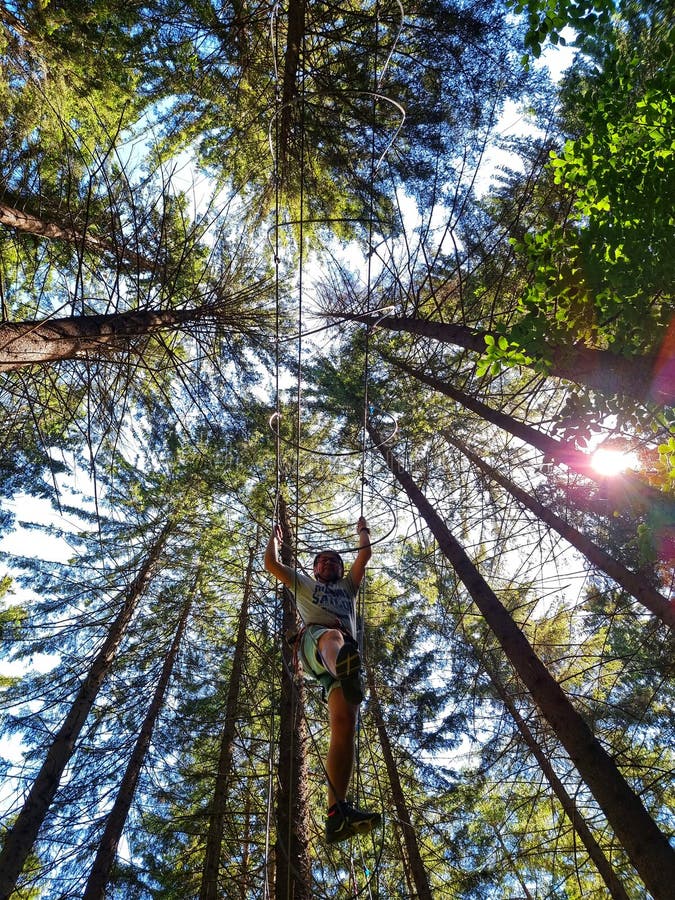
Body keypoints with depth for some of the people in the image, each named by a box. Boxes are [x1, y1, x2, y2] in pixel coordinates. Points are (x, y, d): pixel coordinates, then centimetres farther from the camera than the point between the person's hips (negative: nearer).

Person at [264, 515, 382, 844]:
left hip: (346, 651, 4)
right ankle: (344, 666, -84)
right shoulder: (303, 583, 38)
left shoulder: (348, 586, 43)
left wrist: (363, 529, 49)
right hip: (314, 639, -4)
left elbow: (364, 555, 38)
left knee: (344, 723, -20)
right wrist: (276, 537, 45)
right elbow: (271, 563, 31)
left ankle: (337, 812, -27)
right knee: (333, 636, -45)